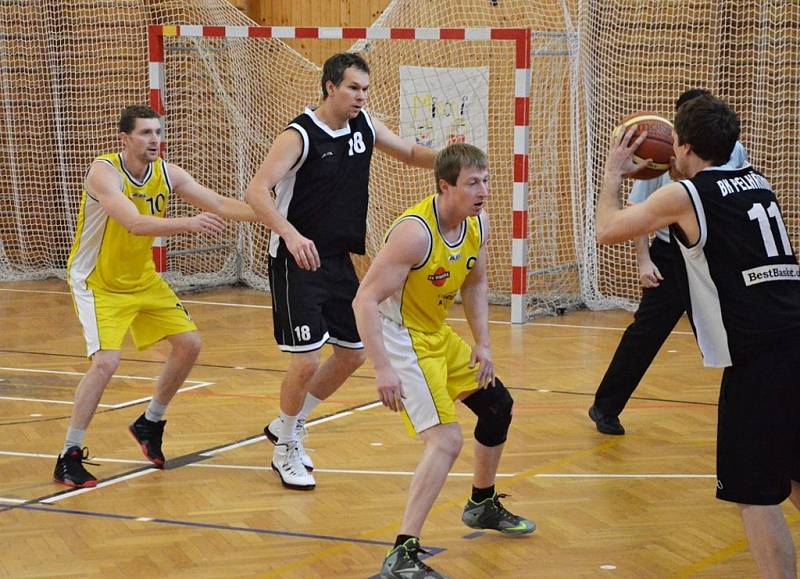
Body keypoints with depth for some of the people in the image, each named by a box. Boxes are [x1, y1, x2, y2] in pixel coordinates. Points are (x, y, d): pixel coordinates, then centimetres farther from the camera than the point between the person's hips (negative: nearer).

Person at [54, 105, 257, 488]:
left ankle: (150, 424, 27)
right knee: (106, 362, -23)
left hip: (142, 278, 7)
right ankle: (69, 457, -11)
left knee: (189, 344, 6)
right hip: (97, 281, -7)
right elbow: (135, 224, -41)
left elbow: (220, 205, -3)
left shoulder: (166, 173, -7)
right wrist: (189, 224, -54)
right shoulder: (104, 172, -26)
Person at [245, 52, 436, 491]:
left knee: (354, 353, 13)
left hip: (339, 260, 8)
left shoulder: (364, 126, 3)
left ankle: (287, 426, 31)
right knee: (307, 360, -12)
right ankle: (285, 450, 10)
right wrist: (290, 235, -42)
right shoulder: (300, 135, -18)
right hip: (298, 261, -8)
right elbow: (256, 191, -27)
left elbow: (409, 154, 20)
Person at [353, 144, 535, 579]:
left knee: (497, 405, 21)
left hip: (438, 334, 9)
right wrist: (382, 369, -34)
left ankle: (483, 506, 44)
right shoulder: (415, 232, -29)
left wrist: (482, 343, 7)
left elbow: (474, 283, 15)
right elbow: (365, 300, -29)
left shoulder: (477, 223, -3)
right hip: (400, 336, -9)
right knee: (446, 439, -21)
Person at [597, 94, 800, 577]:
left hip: (760, 358, -7)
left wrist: (614, 173, 25)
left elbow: (608, 229, 11)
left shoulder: (683, 197, -3)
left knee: (755, 495, -1)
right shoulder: (758, 182, 16)